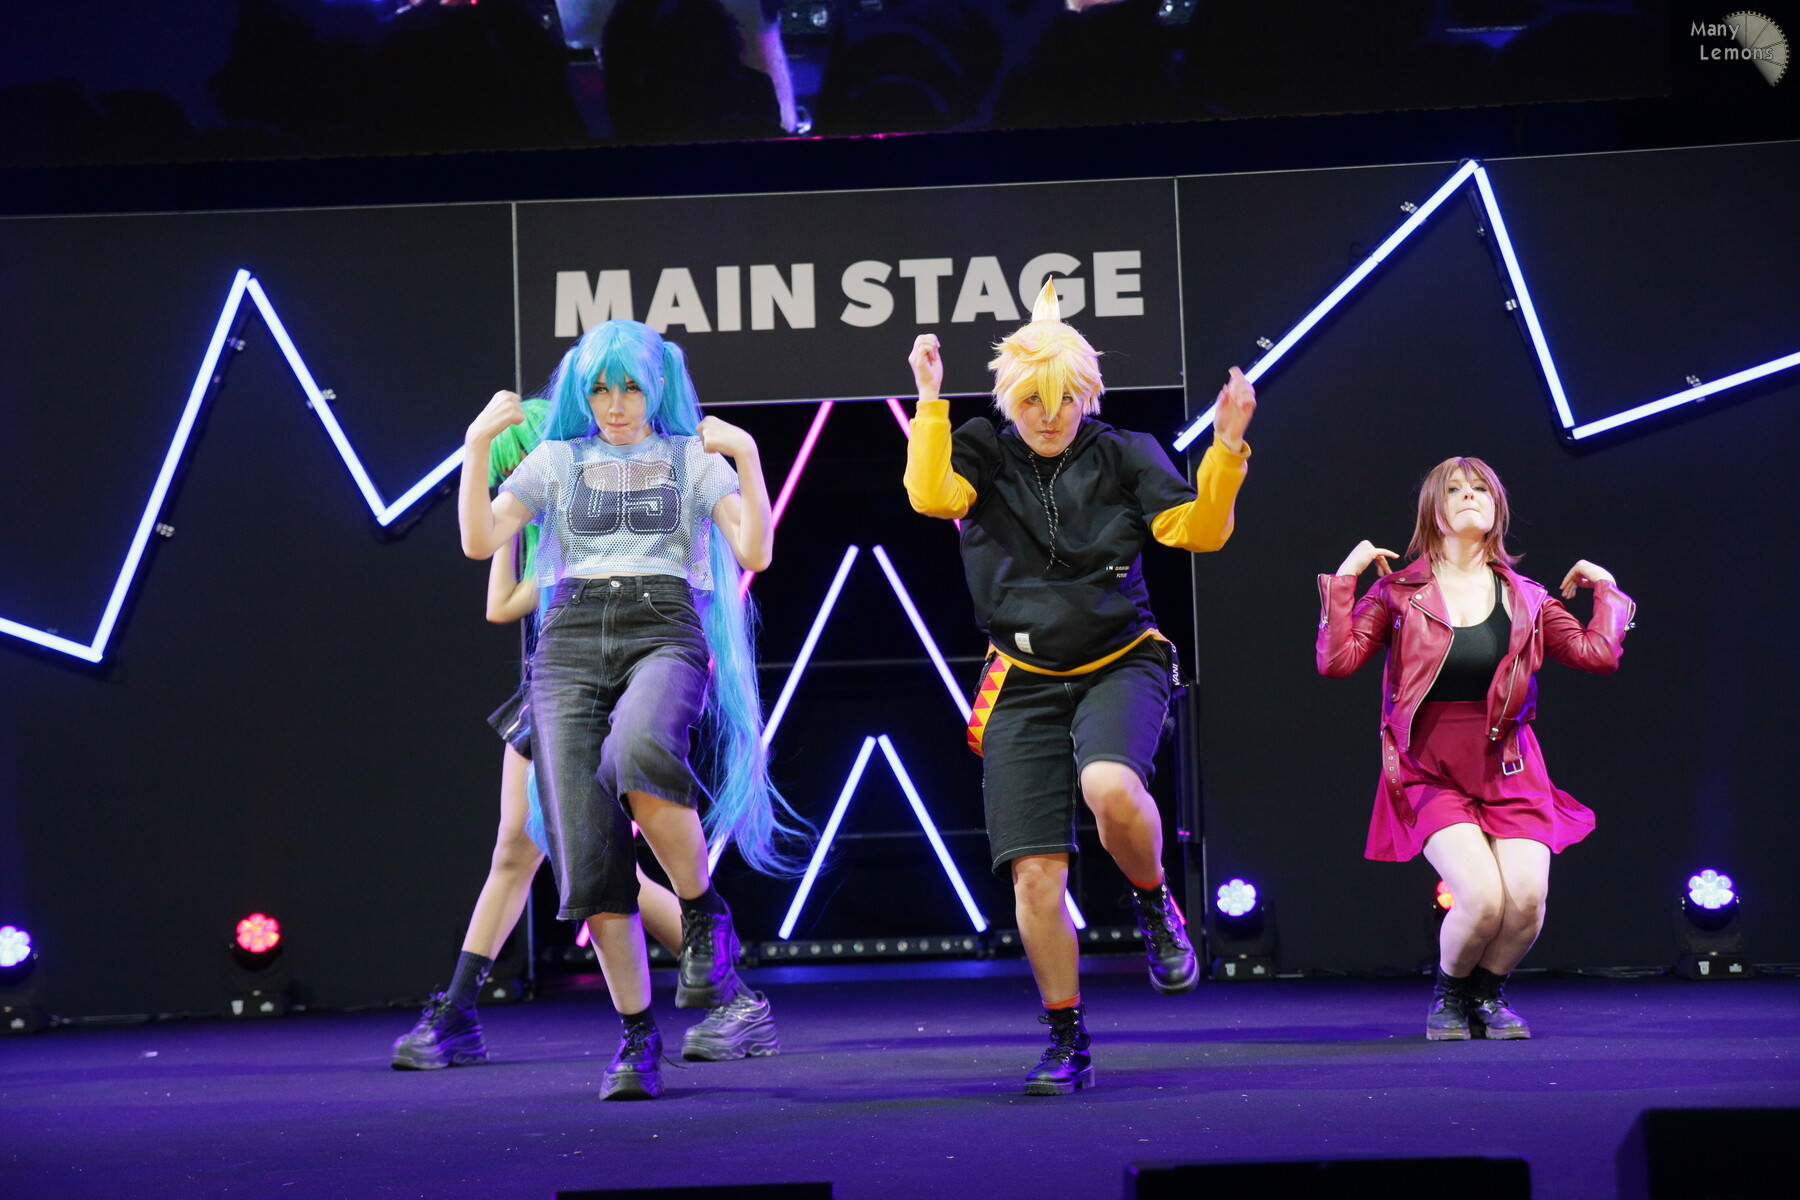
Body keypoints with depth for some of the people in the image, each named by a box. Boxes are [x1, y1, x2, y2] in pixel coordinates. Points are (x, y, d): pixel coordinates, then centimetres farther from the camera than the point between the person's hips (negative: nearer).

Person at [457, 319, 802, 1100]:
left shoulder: (694, 460, 13)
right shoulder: (557, 462, 18)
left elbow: (754, 552, -1)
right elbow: (479, 540, 5)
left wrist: (747, 456, -9)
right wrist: (477, 444, -2)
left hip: (665, 635, -3)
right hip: (571, 645, 3)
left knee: (637, 755, -39)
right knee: (587, 855, -8)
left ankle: (704, 916, -17)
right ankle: (636, 1038, 3)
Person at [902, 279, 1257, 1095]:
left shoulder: (1123, 456, 5)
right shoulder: (985, 454, 5)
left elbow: (1201, 531, -2)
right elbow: (929, 496, -13)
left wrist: (1227, 449, -15)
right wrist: (931, 402, -16)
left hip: (1121, 665, -1)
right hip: (1024, 684, 1)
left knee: (1109, 786, -34)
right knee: (1034, 876, -4)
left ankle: (1154, 905, -3)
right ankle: (1066, 1043, 11)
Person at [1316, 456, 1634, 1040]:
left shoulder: (1524, 598, 11)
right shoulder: (1399, 592, 5)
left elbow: (1598, 654, 5)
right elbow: (1336, 660, -5)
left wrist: (1604, 587, 8)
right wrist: (1344, 576, -6)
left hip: (1510, 770, 3)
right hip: (1431, 771, -2)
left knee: (1527, 899, -18)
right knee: (1482, 898, -22)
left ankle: (1490, 992, 16)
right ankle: (1449, 994, 11)